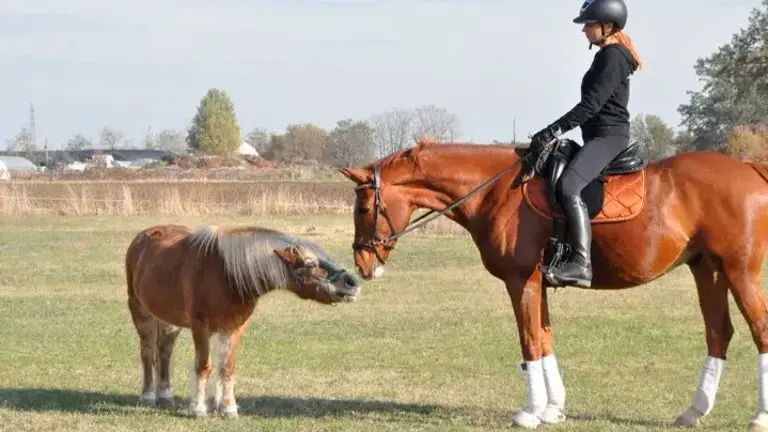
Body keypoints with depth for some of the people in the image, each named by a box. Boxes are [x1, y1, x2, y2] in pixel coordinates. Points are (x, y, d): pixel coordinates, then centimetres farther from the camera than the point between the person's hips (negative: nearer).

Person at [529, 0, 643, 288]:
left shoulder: (613, 57, -12)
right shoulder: (607, 56, 19)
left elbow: (591, 105, -20)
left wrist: (552, 132, -21)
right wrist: (554, 133, 20)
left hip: (608, 136, -12)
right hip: (601, 138, 12)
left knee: (568, 186, -30)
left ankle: (581, 264, -39)